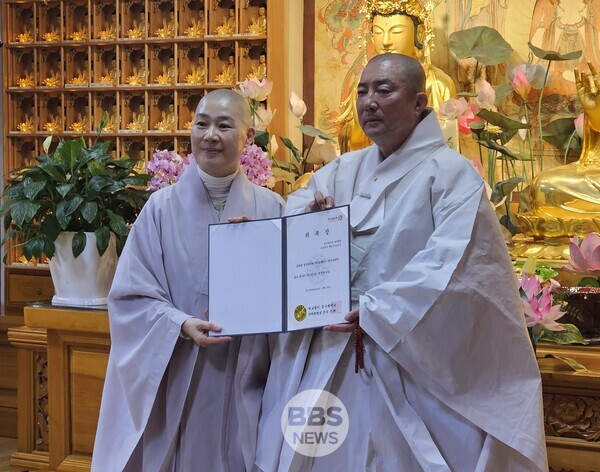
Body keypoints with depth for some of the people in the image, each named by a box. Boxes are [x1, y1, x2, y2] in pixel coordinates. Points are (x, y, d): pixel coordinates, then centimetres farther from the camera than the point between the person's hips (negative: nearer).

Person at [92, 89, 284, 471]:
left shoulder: (271, 208, 1)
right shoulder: (163, 207, -3)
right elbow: (131, 296, -4)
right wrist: (181, 324, -19)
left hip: (246, 375, 1)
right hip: (177, 378, -1)